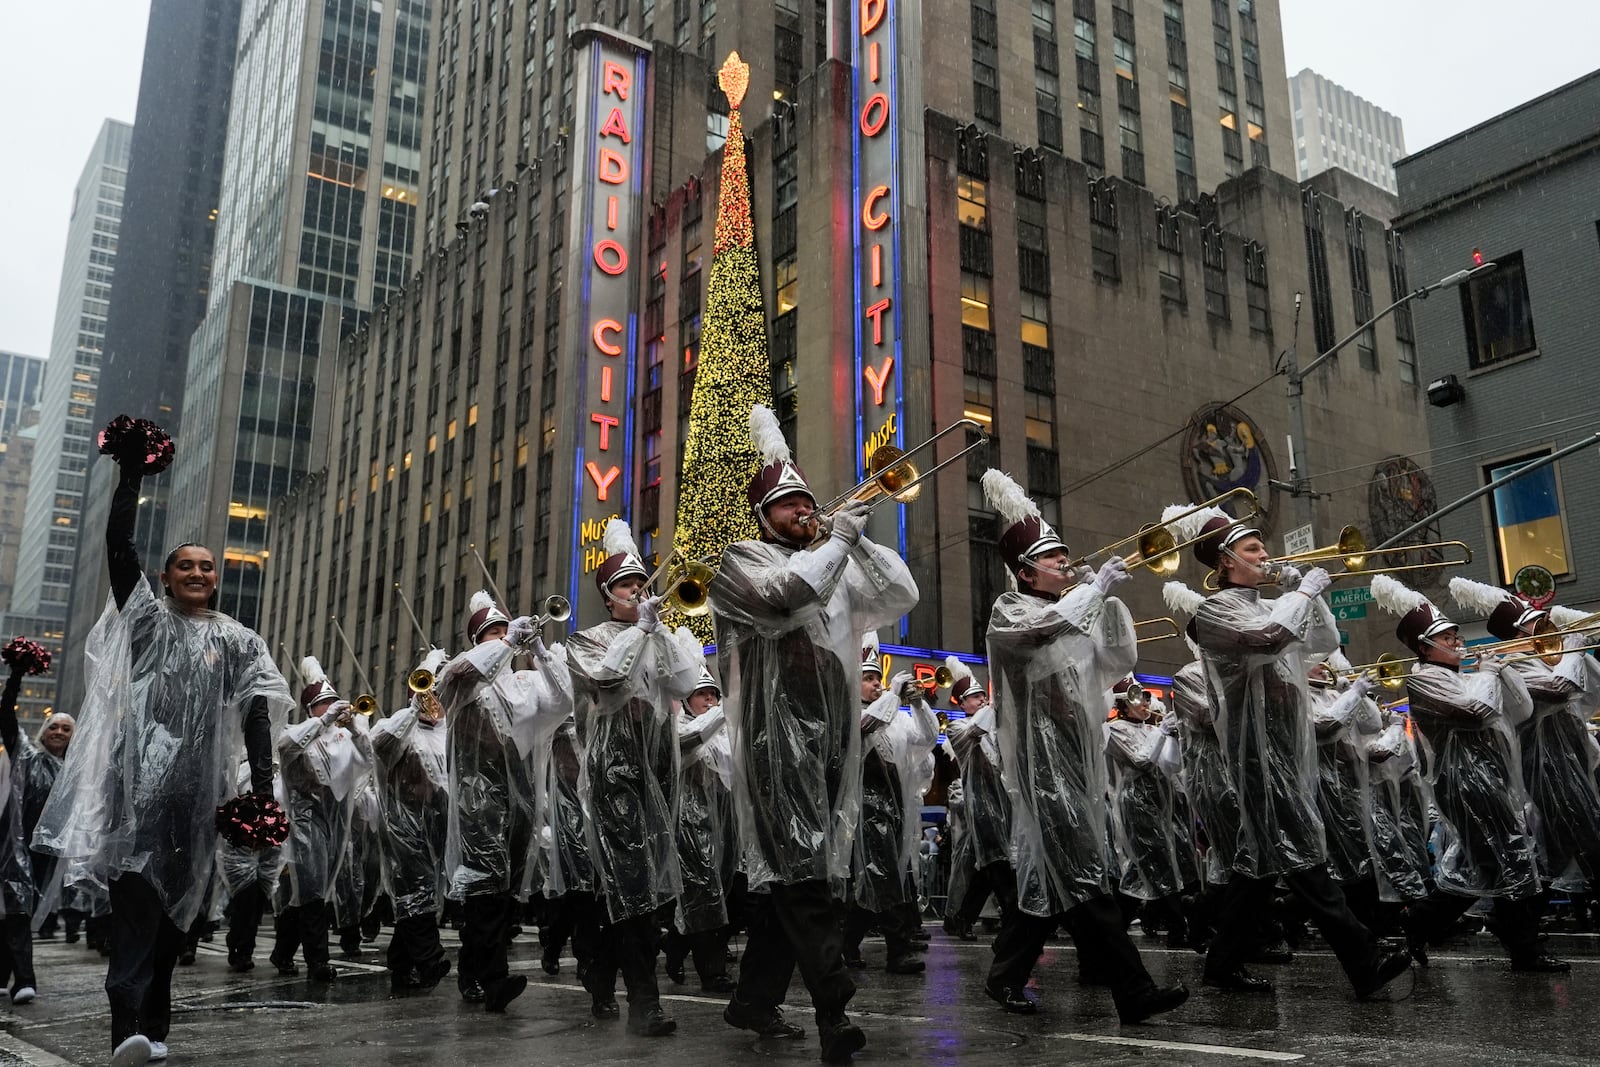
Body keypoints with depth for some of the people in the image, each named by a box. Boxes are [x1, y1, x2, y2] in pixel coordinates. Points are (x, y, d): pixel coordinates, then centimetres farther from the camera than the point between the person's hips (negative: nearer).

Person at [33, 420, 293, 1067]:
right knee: (137, 889, -16)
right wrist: (131, 473, -1)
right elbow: (118, 546, 4)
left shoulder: (238, 642, 15)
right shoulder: (146, 619, 15)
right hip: (140, 774, -2)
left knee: (175, 898, 4)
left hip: (198, 783, 2)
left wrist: (262, 787, -8)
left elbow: (257, 712, 4)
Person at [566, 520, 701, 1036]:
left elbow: (684, 682, 1)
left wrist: (660, 629, -4)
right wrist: (640, 627, -11)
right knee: (630, 874, -15)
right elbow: (607, 674, -15)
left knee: (616, 877, 11)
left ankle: (601, 979, 25)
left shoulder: (660, 640, 18)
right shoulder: (588, 640, 6)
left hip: (656, 762, 5)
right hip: (613, 762, -5)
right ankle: (644, 1001, -18)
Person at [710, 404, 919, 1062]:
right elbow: (783, 595, -16)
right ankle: (834, 1013, -19)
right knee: (801, 867, -15)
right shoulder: (739, 559, 4)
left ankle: (755, 999, 19)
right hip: (779, 732, -7)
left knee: (794, 872, 9)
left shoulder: (835, 571, 23)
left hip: (833, 735, 7)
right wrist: (839, 539, -7)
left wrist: (858, 541, 4)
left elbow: (902, 595, 14)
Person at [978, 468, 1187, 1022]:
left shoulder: (1077, 616, 22)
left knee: (1049, 873, 10)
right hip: (1042, 756, -8)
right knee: (1082, 876, -13)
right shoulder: (1009, 610, -1)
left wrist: (1110, 601, 4)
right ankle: (1133, 991, -16)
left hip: (1080, 756, 8)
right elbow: (1046, 625, -23)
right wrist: (1096, 586, -16)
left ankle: (1006, 977, 21)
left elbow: (1120, 661, 13)